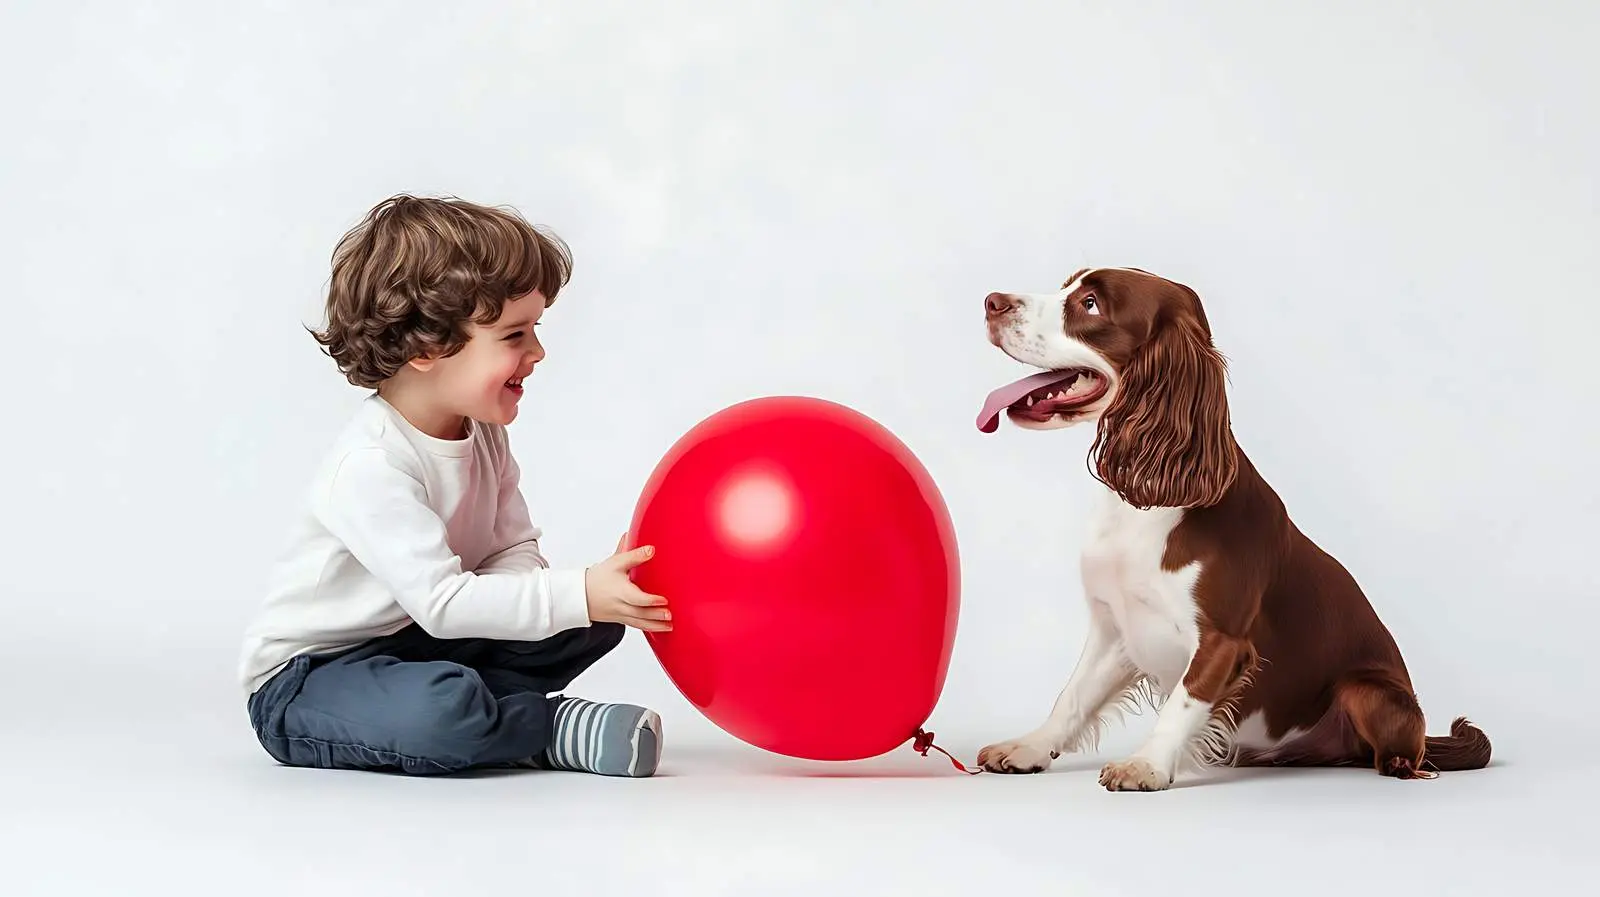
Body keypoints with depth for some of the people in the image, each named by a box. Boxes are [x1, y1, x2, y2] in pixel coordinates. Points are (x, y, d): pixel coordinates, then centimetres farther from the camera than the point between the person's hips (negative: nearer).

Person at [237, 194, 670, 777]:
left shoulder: (483, 433, 1)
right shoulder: (370, 467, -28)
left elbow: (514, 550, -1)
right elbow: (442, 602, -33)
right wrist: (575, 595, -36)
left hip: (417, 643, 8)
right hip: (301, 680, -8)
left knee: (594, 624, -2)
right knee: (439, 708, -40)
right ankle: (557, 729, -13)